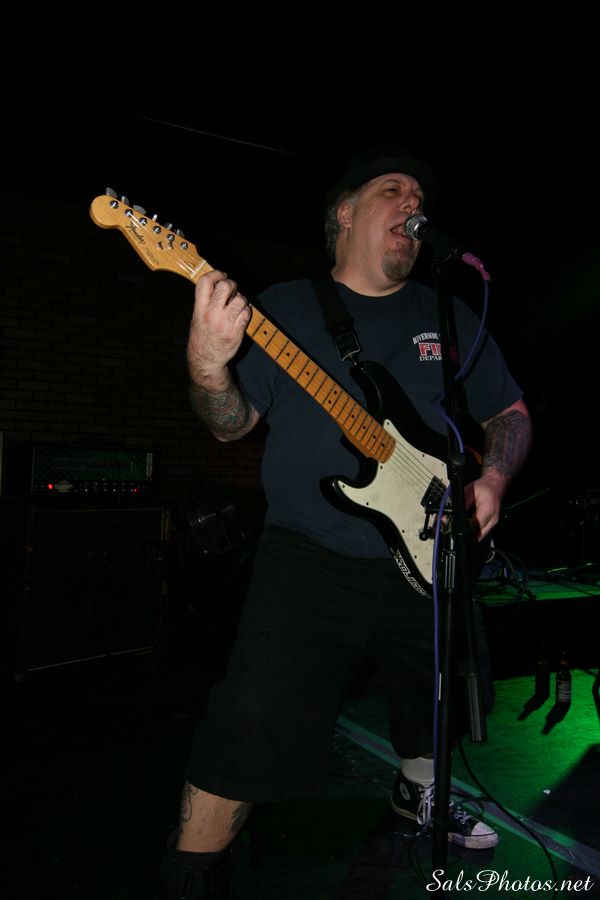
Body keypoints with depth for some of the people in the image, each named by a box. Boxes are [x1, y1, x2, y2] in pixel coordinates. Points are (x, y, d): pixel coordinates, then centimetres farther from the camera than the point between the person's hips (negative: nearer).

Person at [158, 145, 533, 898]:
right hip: (312, 558, -4)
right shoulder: (284, 307, 3)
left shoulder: (451, 317, 11)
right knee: (255, 720, -17)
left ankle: (419, 795, 55)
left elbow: (511, 414, 16)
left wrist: (493, 478, -4)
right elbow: (233, 423, -3)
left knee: (439, 707, 21)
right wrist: (209, 369, -25)